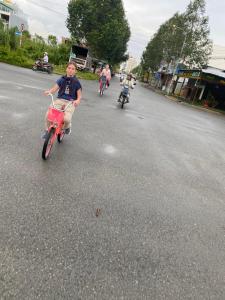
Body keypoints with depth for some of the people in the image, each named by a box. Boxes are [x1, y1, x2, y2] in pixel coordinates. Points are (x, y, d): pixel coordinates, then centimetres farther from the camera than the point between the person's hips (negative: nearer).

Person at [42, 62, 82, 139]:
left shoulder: (76, 82, 1)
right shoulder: (62, 80, 7)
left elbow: (79, 95, 2)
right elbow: (54, 89, 6)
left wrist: (77, 100, -21)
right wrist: (48, 91, -17)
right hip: (60, 100, 3)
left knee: (66, 119, -30)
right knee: (48, 114, -20)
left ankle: (67, 127, 9)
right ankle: (47, 130, 7)